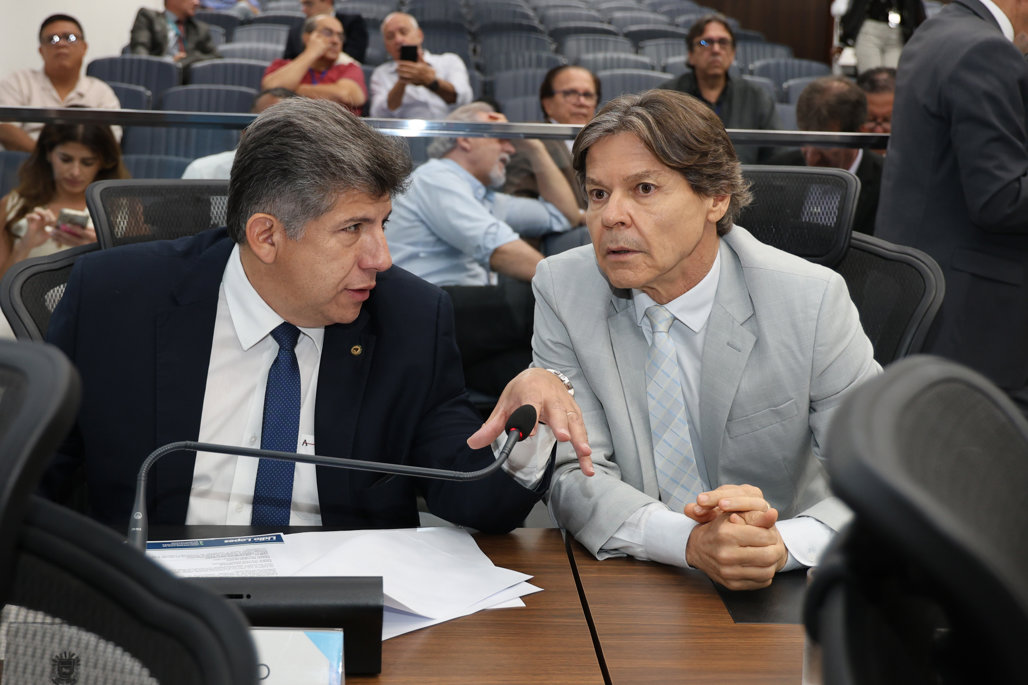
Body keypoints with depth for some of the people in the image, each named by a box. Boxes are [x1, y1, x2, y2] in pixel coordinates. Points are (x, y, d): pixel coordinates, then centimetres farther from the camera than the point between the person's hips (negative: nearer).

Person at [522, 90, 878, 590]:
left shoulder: (812, 300, -11)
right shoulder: (562, 290, -5)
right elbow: (575, 476, -11)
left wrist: (781, 545, -31)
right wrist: (690, 541, -29)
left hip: (778, 600, 1)